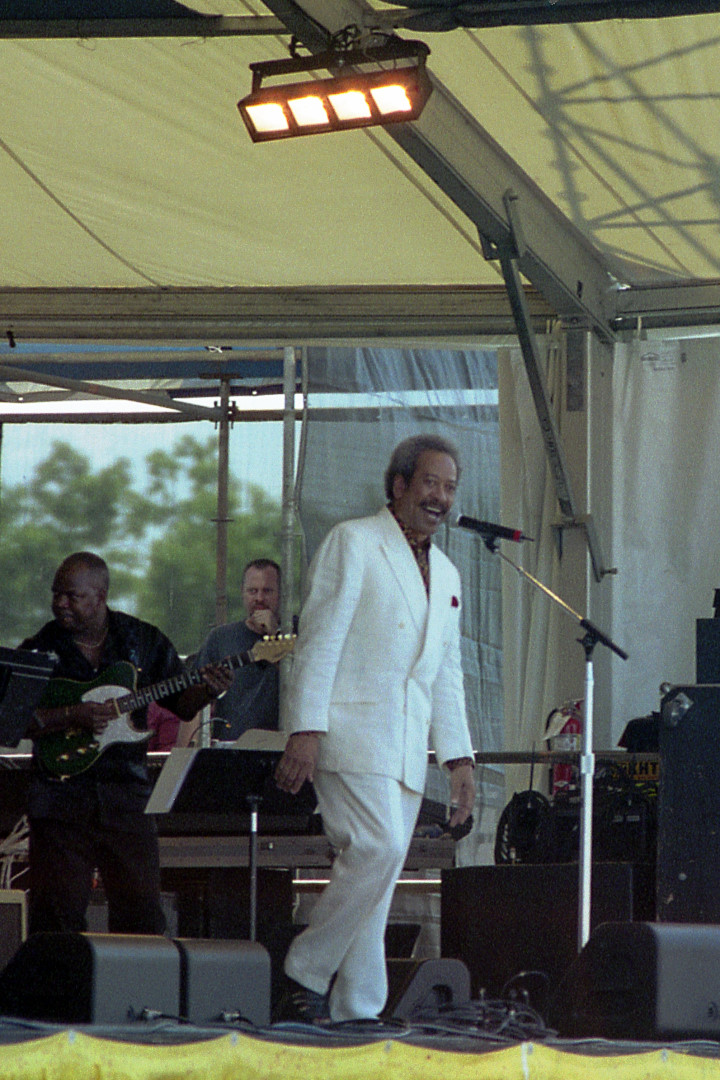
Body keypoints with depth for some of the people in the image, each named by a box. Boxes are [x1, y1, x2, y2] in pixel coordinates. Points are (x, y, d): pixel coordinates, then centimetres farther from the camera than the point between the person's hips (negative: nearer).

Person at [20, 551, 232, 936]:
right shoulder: (38, 649, 0)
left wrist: (206, 690, -11)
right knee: (56, 911, -3)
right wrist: (71, 717, -18)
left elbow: (182, 704, 10)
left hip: (126, 792, 1)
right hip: (59, 796, -1)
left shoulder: (142, 640, 5)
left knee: (141, 911, -1)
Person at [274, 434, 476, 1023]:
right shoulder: (352, 542, 1)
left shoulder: (445, 574, 23)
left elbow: (447, 675, 26)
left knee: (376, 882, 1)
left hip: (407, 746, 7)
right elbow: (320, 639, -7)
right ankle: (306, 975, -12)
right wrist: (305, 728, -15)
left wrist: (460, 758, 17)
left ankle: (354, 1015, 1)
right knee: (378, 847, -23)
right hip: (350, 728, -7)